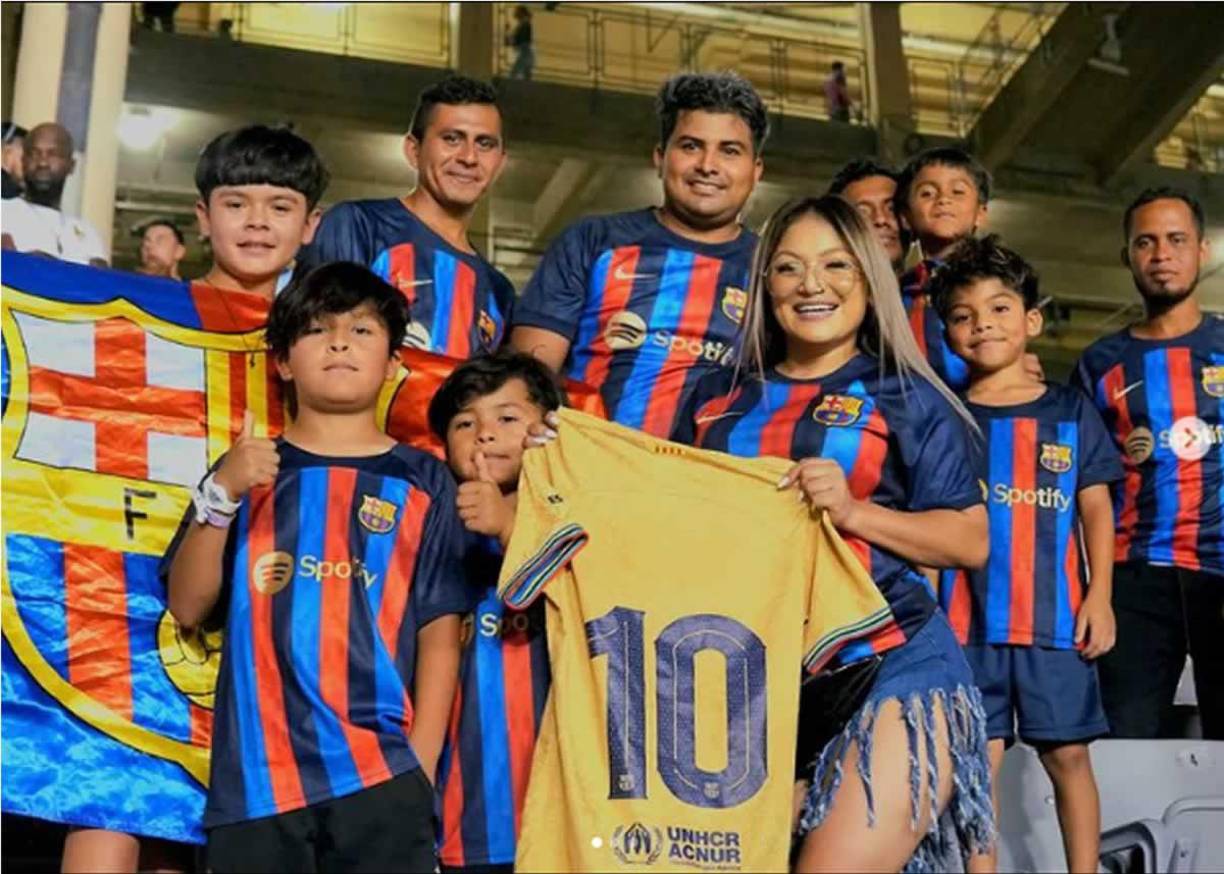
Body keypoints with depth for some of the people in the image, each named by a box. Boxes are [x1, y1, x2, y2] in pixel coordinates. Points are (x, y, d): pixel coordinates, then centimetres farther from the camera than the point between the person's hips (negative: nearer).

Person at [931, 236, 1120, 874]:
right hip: (968, 618, 0)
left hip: (1055, 615, 0)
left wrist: (1100, 596, -2)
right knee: (978, 761, 3)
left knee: (1067, 754, 6)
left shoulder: (1071, 411, 6)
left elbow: (1096, 510, 7)